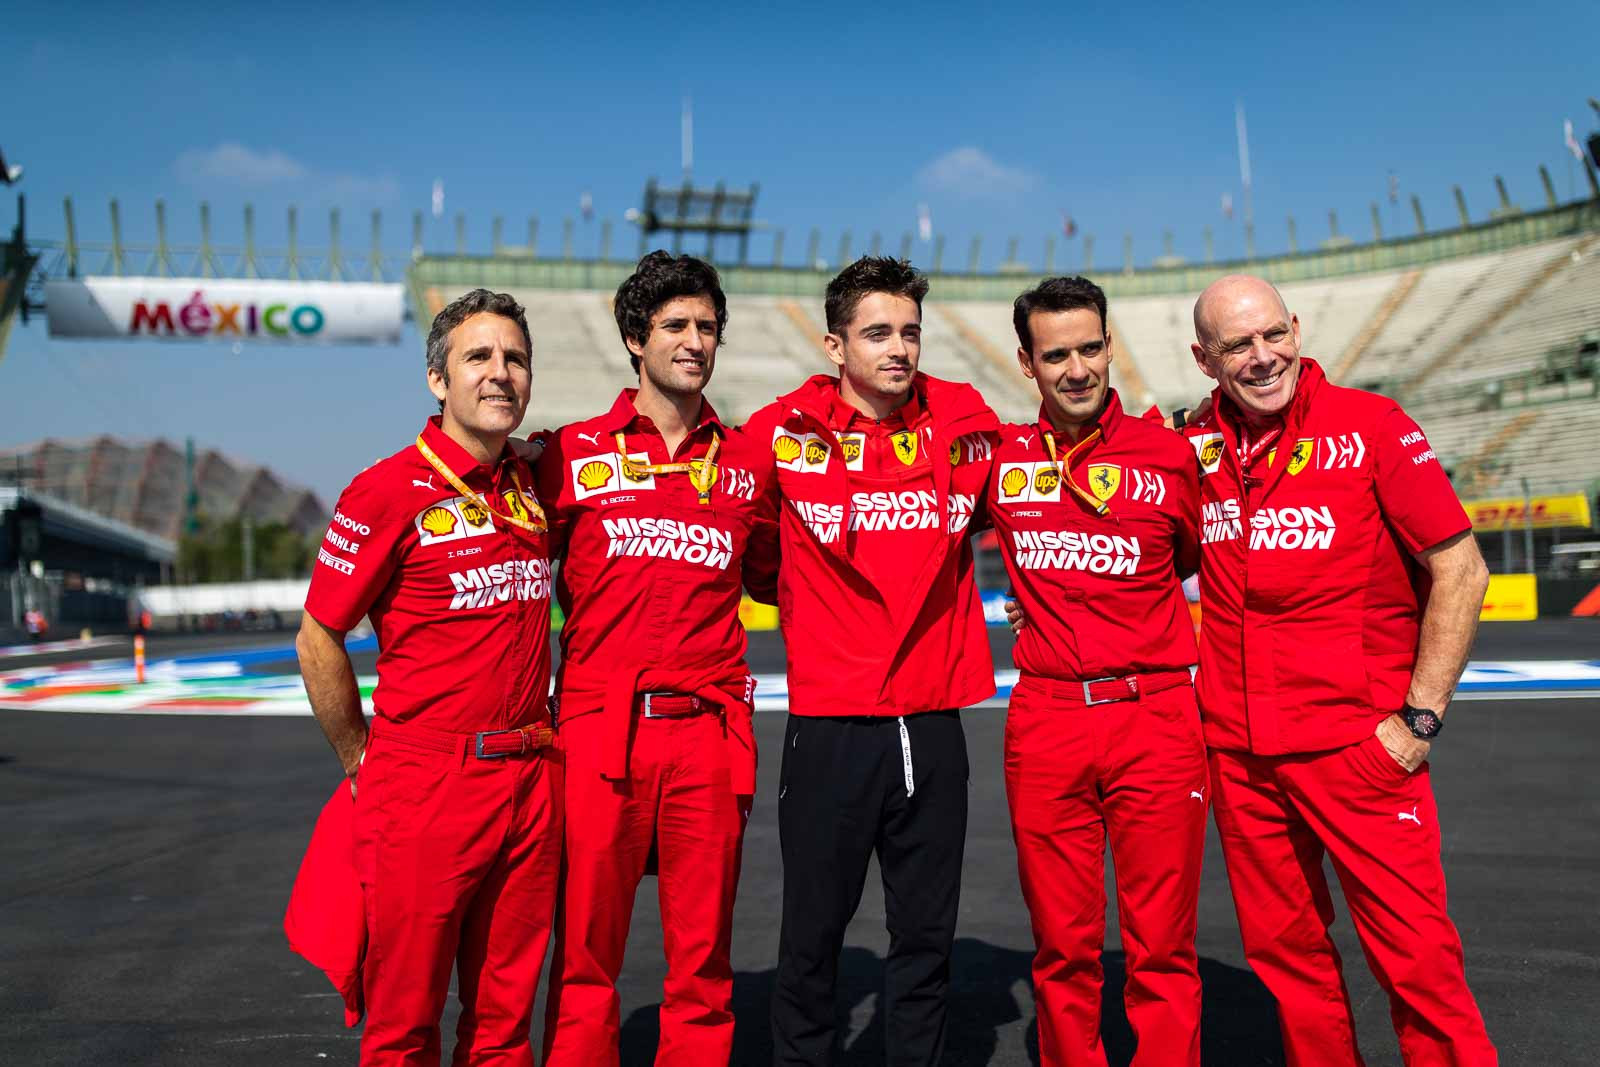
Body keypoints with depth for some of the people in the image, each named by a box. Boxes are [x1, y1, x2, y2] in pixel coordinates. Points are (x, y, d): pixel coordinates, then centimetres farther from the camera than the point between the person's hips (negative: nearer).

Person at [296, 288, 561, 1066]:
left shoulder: (530, 484, 8)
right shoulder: (389, 491, -10)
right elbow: (318, 640, -5)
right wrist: (361, 761, 0)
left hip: (530, 781, 5)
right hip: (425, 788, -5)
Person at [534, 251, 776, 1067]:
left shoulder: (749, 461, 10)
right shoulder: (573, 453, 4)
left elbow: (780, 567, 24)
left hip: (710, 731, 2)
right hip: (599, 727, -2)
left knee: (703, 954, 8)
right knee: (586, 947, 4)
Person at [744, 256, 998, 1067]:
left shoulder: (967, 422, 2)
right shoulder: (783, 433, -6)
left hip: (933, 720, 3)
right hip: (830, 723, -2)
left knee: (926, 932, 13)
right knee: (813, 932, 7)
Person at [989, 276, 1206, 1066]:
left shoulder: (1169, 455, 3)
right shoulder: (998, 458, 5)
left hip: (1154, 717, -1)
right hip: (1044, 724, 1)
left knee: (1161, 949, 4)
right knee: (1062, 949, 10)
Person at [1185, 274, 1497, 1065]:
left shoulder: (1371, 426, -7)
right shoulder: (1195, 449, 4)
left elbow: (1460, 572, -6)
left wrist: (1420, 718, -11)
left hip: (1359, 746, -4)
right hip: (1237, 752, 4)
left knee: (1414, 954, -2)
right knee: (1284, 950, 13)